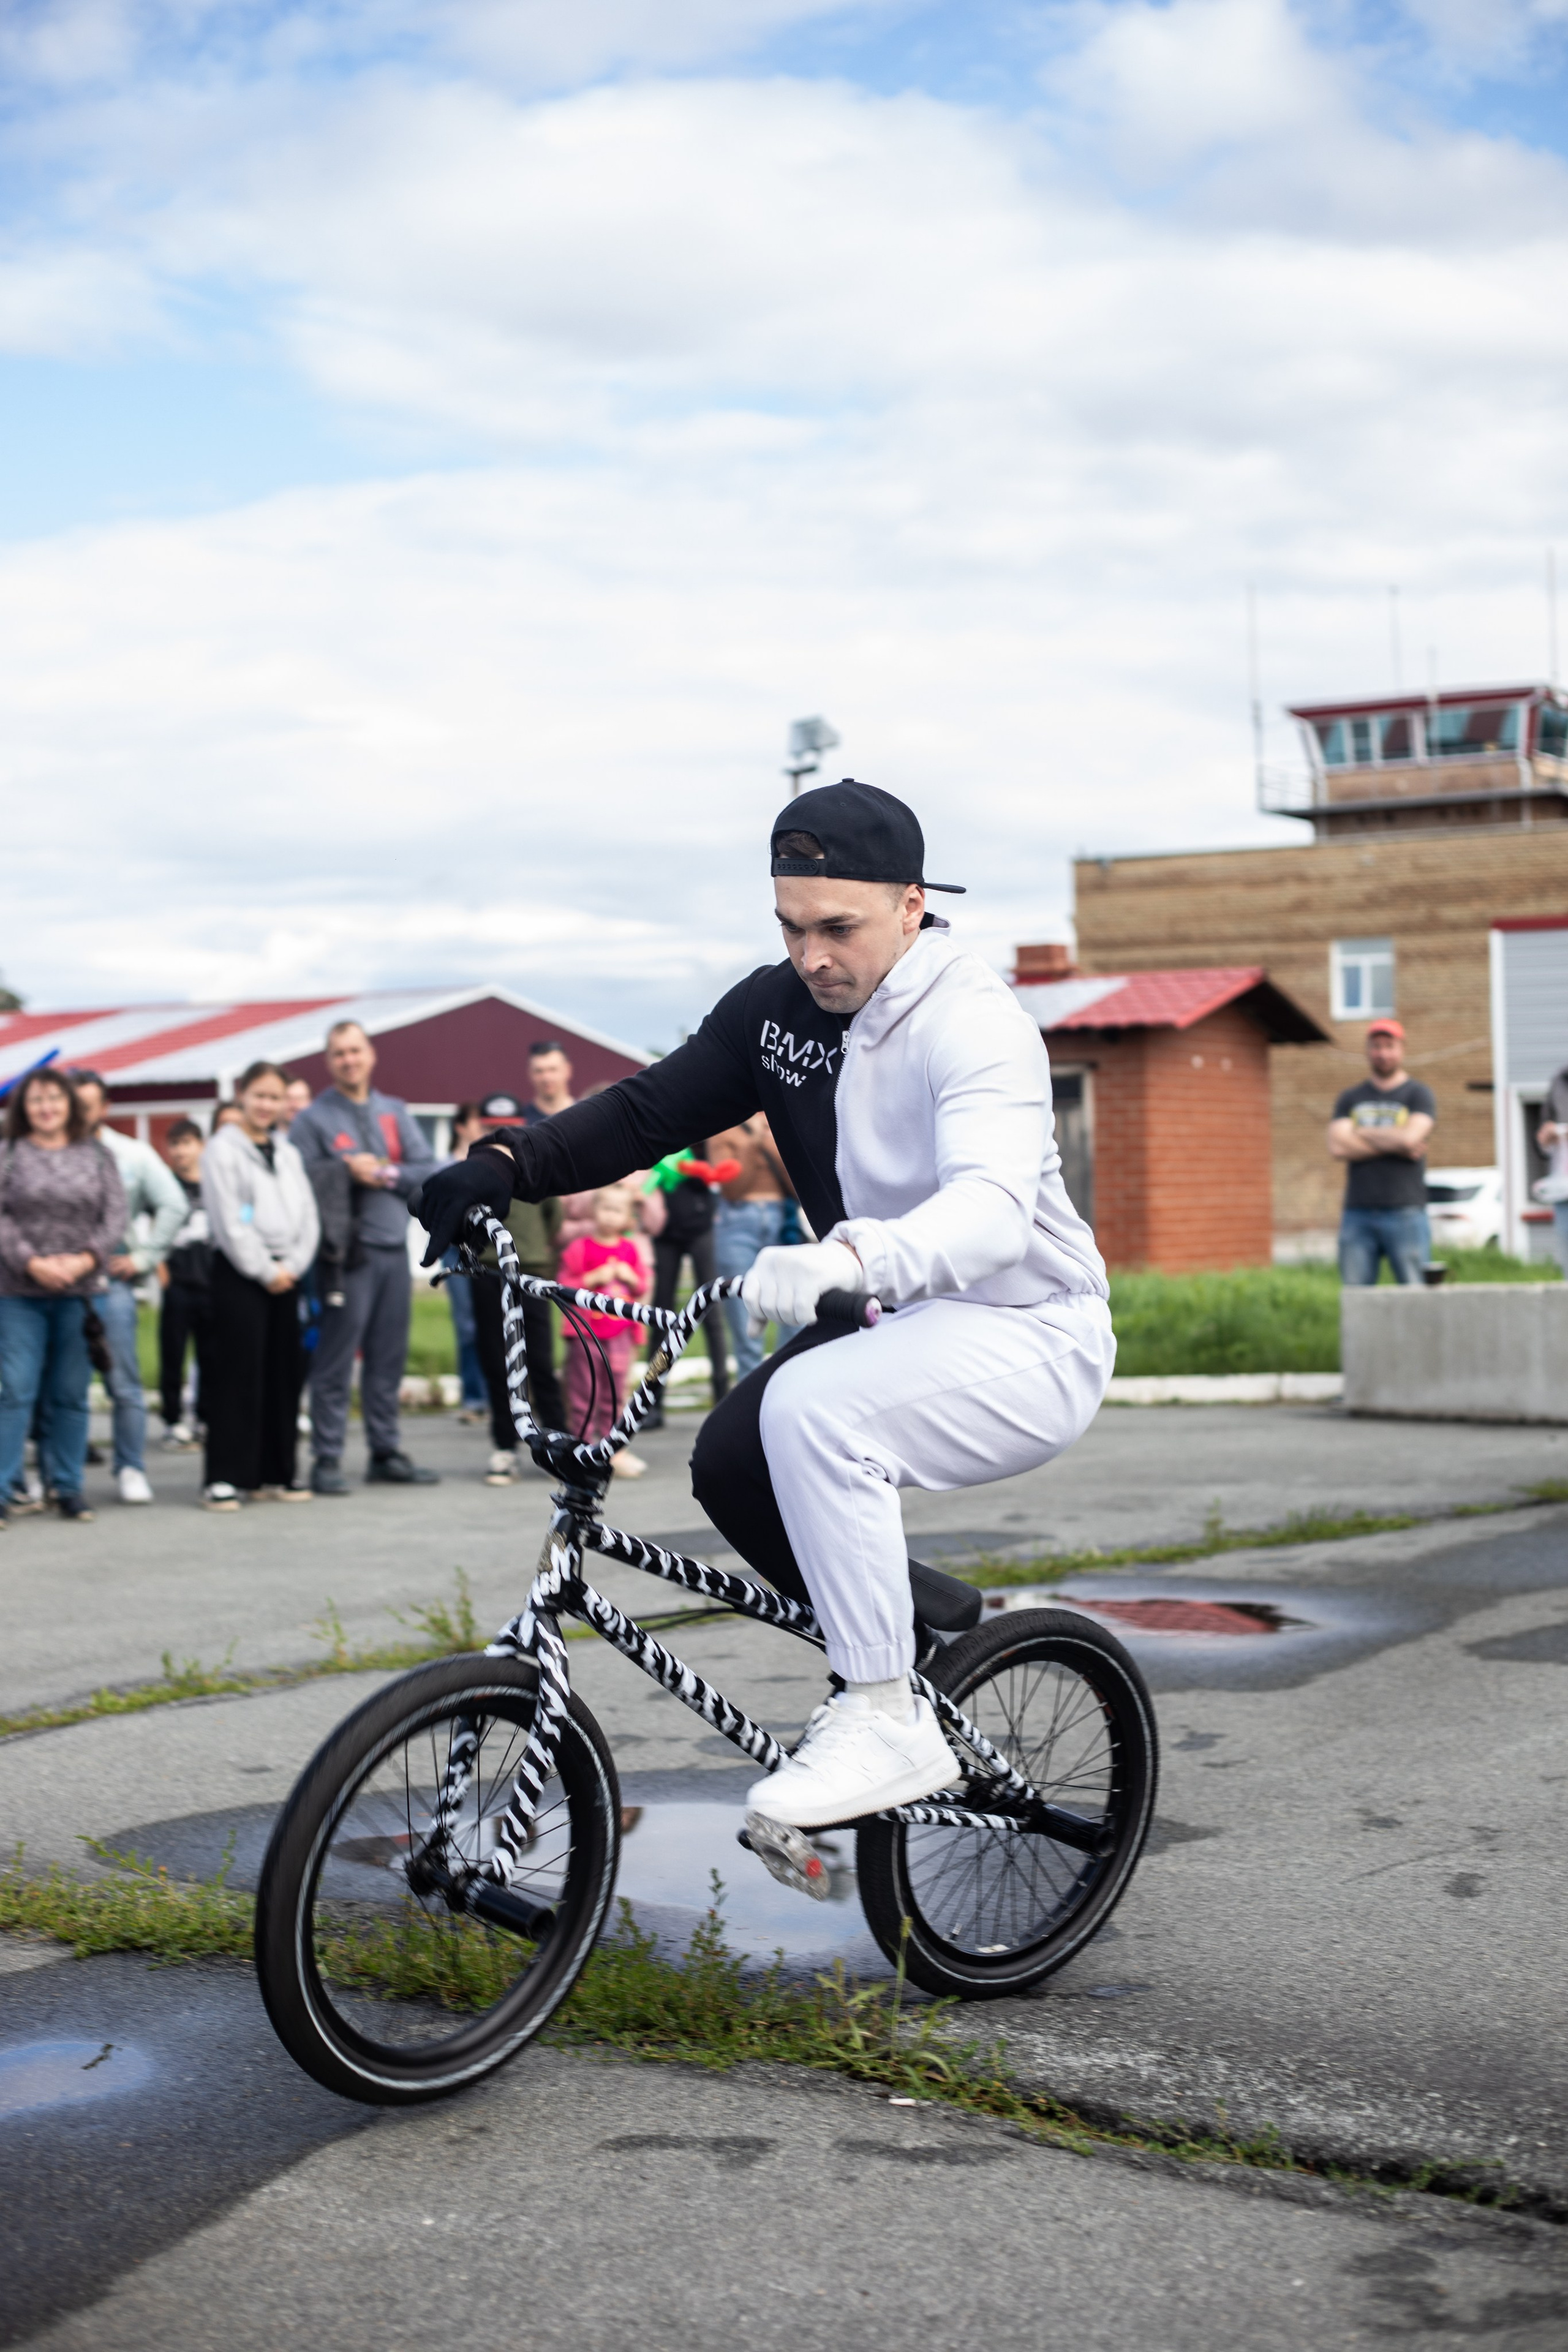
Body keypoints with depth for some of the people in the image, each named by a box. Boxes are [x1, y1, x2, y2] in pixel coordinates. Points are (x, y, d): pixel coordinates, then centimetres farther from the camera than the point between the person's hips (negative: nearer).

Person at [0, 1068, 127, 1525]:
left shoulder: (98, 1157, 9)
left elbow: (115, 1216, 3)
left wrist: (86, 1259, -11)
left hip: (81, 1290, 2)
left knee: (71, 1395, 6)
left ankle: (68, 1487, 14)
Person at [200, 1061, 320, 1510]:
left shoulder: (288, 1153, 16)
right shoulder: (223, 1151, -3)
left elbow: (308, 1216, 11)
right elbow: (230, 1221, -10)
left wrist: (293, 1266, -4)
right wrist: (264, 1271, -11)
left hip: (285, 1274, 6)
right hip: (239, 1272, -6)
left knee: (285, 1372, 7)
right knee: (237, 1374, -8)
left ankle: (277, 1473, 14)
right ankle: (224, 1477, -6)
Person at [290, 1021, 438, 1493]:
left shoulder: (395, 1112, 14)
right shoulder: (313, 1119, 0)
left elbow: (430, 1171, 7)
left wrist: (388, 1174, -8)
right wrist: (347, 1173, -17)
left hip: (394, 1247, 5)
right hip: (348, 1252, -5)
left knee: (389, 1358, 10)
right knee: (336, 1360, -4)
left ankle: (386, 1454, 17)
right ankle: (327, 1460, 0)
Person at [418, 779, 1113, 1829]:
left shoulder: (975, 1022, -22)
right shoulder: (778, 1006, 1)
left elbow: (994, 1208, -39)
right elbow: (649, 1110, 1)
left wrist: (848, 1258, -58)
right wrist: (507, 1163, -18)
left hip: (1028, 1334, -8)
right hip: (903, 1325, 8)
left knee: (810, 1407, -32)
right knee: (732, 1462, -12)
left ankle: (890, 1722, -21)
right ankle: (922, 1625, 13)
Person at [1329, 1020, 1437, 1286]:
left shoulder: (1418, 1094, 7)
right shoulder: (1350, 1099, 16)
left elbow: (1410, 1136, -11)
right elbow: (1337, 1147, 1)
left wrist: (1359, 1133, 1)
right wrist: (1393, 1145, -5)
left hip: (1405, 1213, -3)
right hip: (1357, 1215, 3)